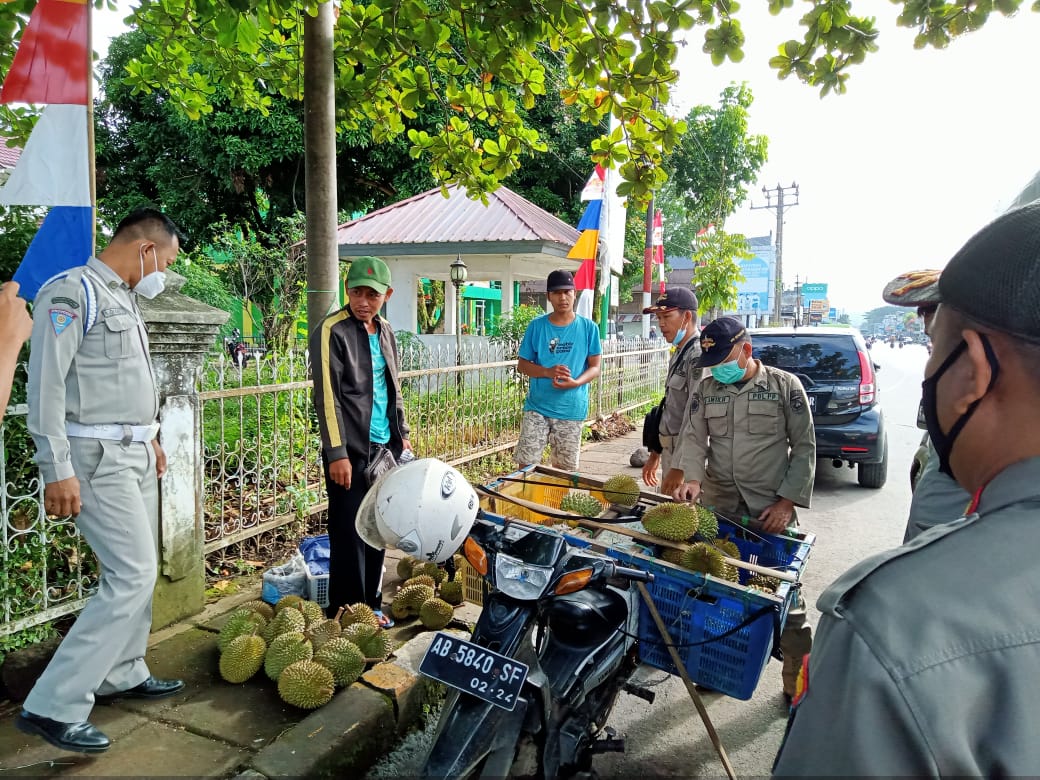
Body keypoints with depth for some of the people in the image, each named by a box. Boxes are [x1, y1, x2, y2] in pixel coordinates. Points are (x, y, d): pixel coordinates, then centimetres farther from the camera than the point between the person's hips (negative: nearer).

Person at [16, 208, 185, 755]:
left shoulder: (123, 299, 16)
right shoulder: (71, 292, -12)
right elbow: (46, 383, -17)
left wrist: (149, 438, 23)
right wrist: (58, 470, -20)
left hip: (134, 453, 9)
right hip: (98, 458, -9)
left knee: (138, 570, 15)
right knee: (132, 575, -12)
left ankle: (123, 674, 30)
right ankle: (53, 706, -2)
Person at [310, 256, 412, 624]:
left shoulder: (384, 331, 12)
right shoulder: (332, 330, -10)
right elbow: (327, 396, -14)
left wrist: (402, 434, 17)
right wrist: (337, 453, -18)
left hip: (384, 447, 7)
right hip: (351, 450, -7)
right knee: (350, 535, 0)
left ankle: (371, 604, 27)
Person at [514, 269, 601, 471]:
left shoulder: (588, 327, 0)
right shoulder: (536, 325, 1)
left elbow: (595, 367, 2)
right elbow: (522, 364, 3)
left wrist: (576, 382, -19)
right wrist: (548, 372, -16)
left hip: (571, 409, 0)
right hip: (537, 407, 0)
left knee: (564, 468, 9)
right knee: (526, 464, -1)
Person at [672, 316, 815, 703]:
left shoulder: (785, 386, -2)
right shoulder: (705, 390, 7)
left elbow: (804, 446, 0)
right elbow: (693, 438, 3)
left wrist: (787, 500, -7)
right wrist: (692, 478, -17)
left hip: (772, 510, -3)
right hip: (719, 509, 3)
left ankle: (798, 683, 17)